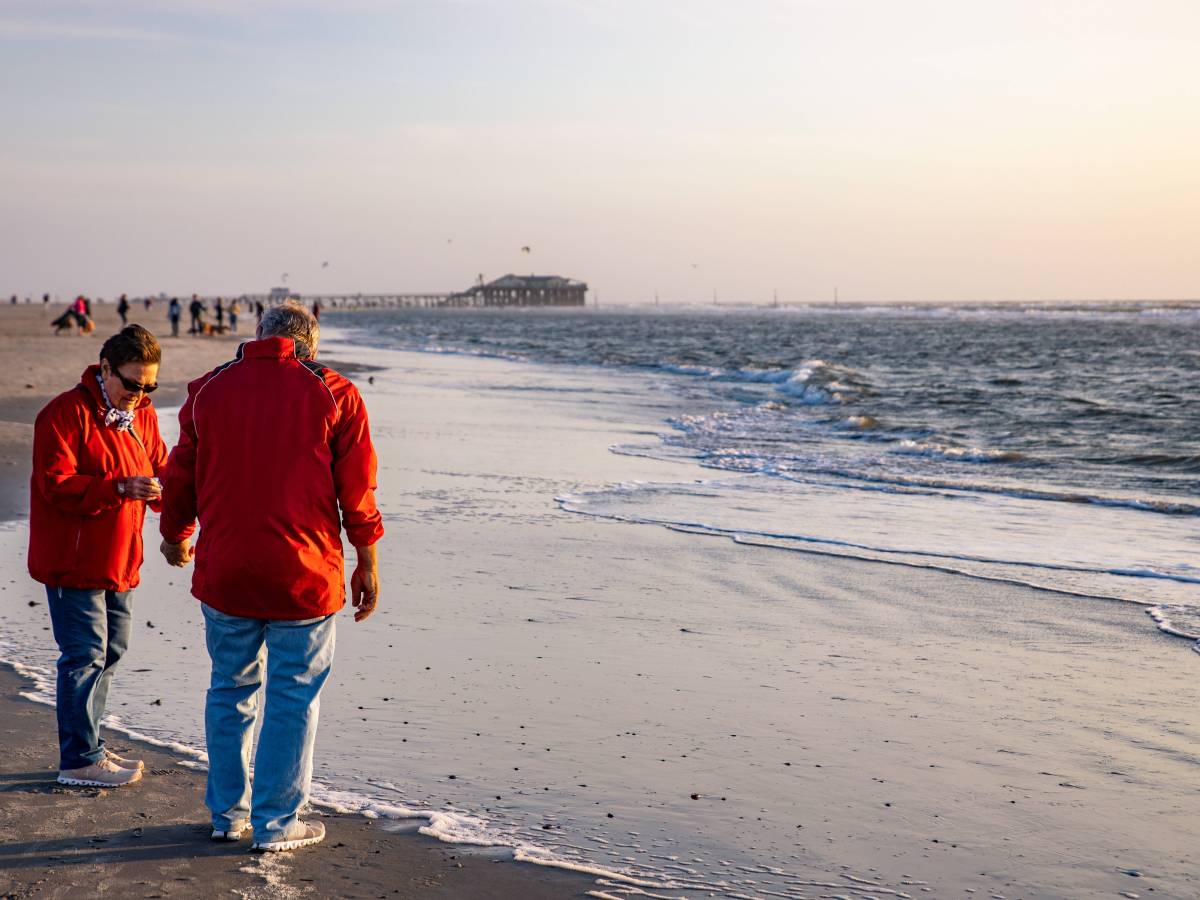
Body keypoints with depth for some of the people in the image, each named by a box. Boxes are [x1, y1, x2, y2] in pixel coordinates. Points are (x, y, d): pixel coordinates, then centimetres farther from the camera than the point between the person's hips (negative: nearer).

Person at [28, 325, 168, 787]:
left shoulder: (142, 414, 9)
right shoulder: (67, 413, -15)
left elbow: (159, 467, 14)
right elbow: (57, 485, -22)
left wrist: (161, 486, -11)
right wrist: (121, 488, -31)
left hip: (119, 559, 8)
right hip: (74, 560, -8)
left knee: (111, 649, 16)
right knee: (86, 654, -6)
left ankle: (88, 744, 29)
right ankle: (79, 760, 4)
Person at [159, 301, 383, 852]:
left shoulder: (209, 389, 5)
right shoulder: (334, 394, -3)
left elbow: (180, 476, 12)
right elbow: (357, 491, -4)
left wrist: (176, 537, 30)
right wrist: (367, 565, 5)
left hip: (224, 573, 3)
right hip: (303, 577, -3)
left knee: (230, 690, 17)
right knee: (293, 700, 6)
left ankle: (227, 813, 27)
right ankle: (276, 824, 12)